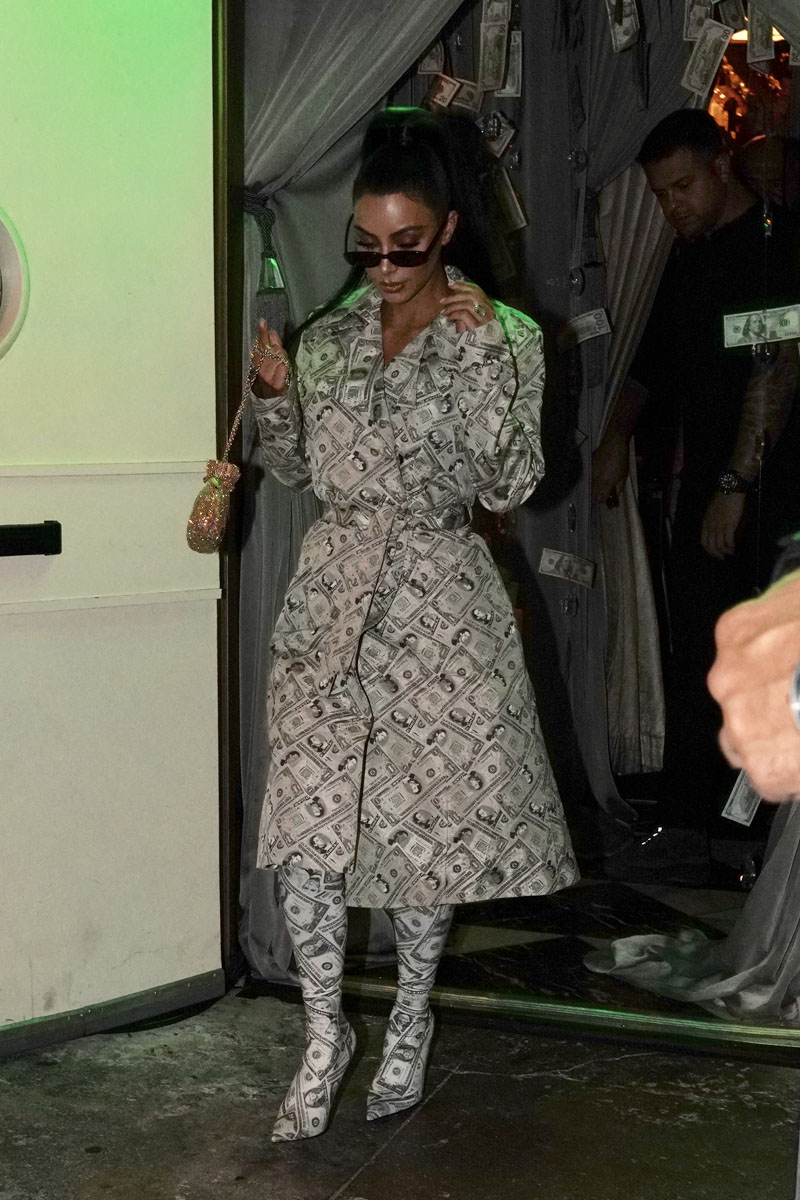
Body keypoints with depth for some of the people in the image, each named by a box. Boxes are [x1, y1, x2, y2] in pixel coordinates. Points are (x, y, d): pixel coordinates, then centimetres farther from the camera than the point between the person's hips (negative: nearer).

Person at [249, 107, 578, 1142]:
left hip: (439, 602, -3)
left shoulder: (501, 336, -3)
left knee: (425, 822, 5)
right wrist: (275, 396, -2)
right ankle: (324, 1034, 14)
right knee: (304, 823, -2)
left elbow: (511, 484, -11)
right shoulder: (329, 336, 9)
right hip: (330, 595, 3)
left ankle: (410, 1020, 27)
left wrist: (482, 350, -18)